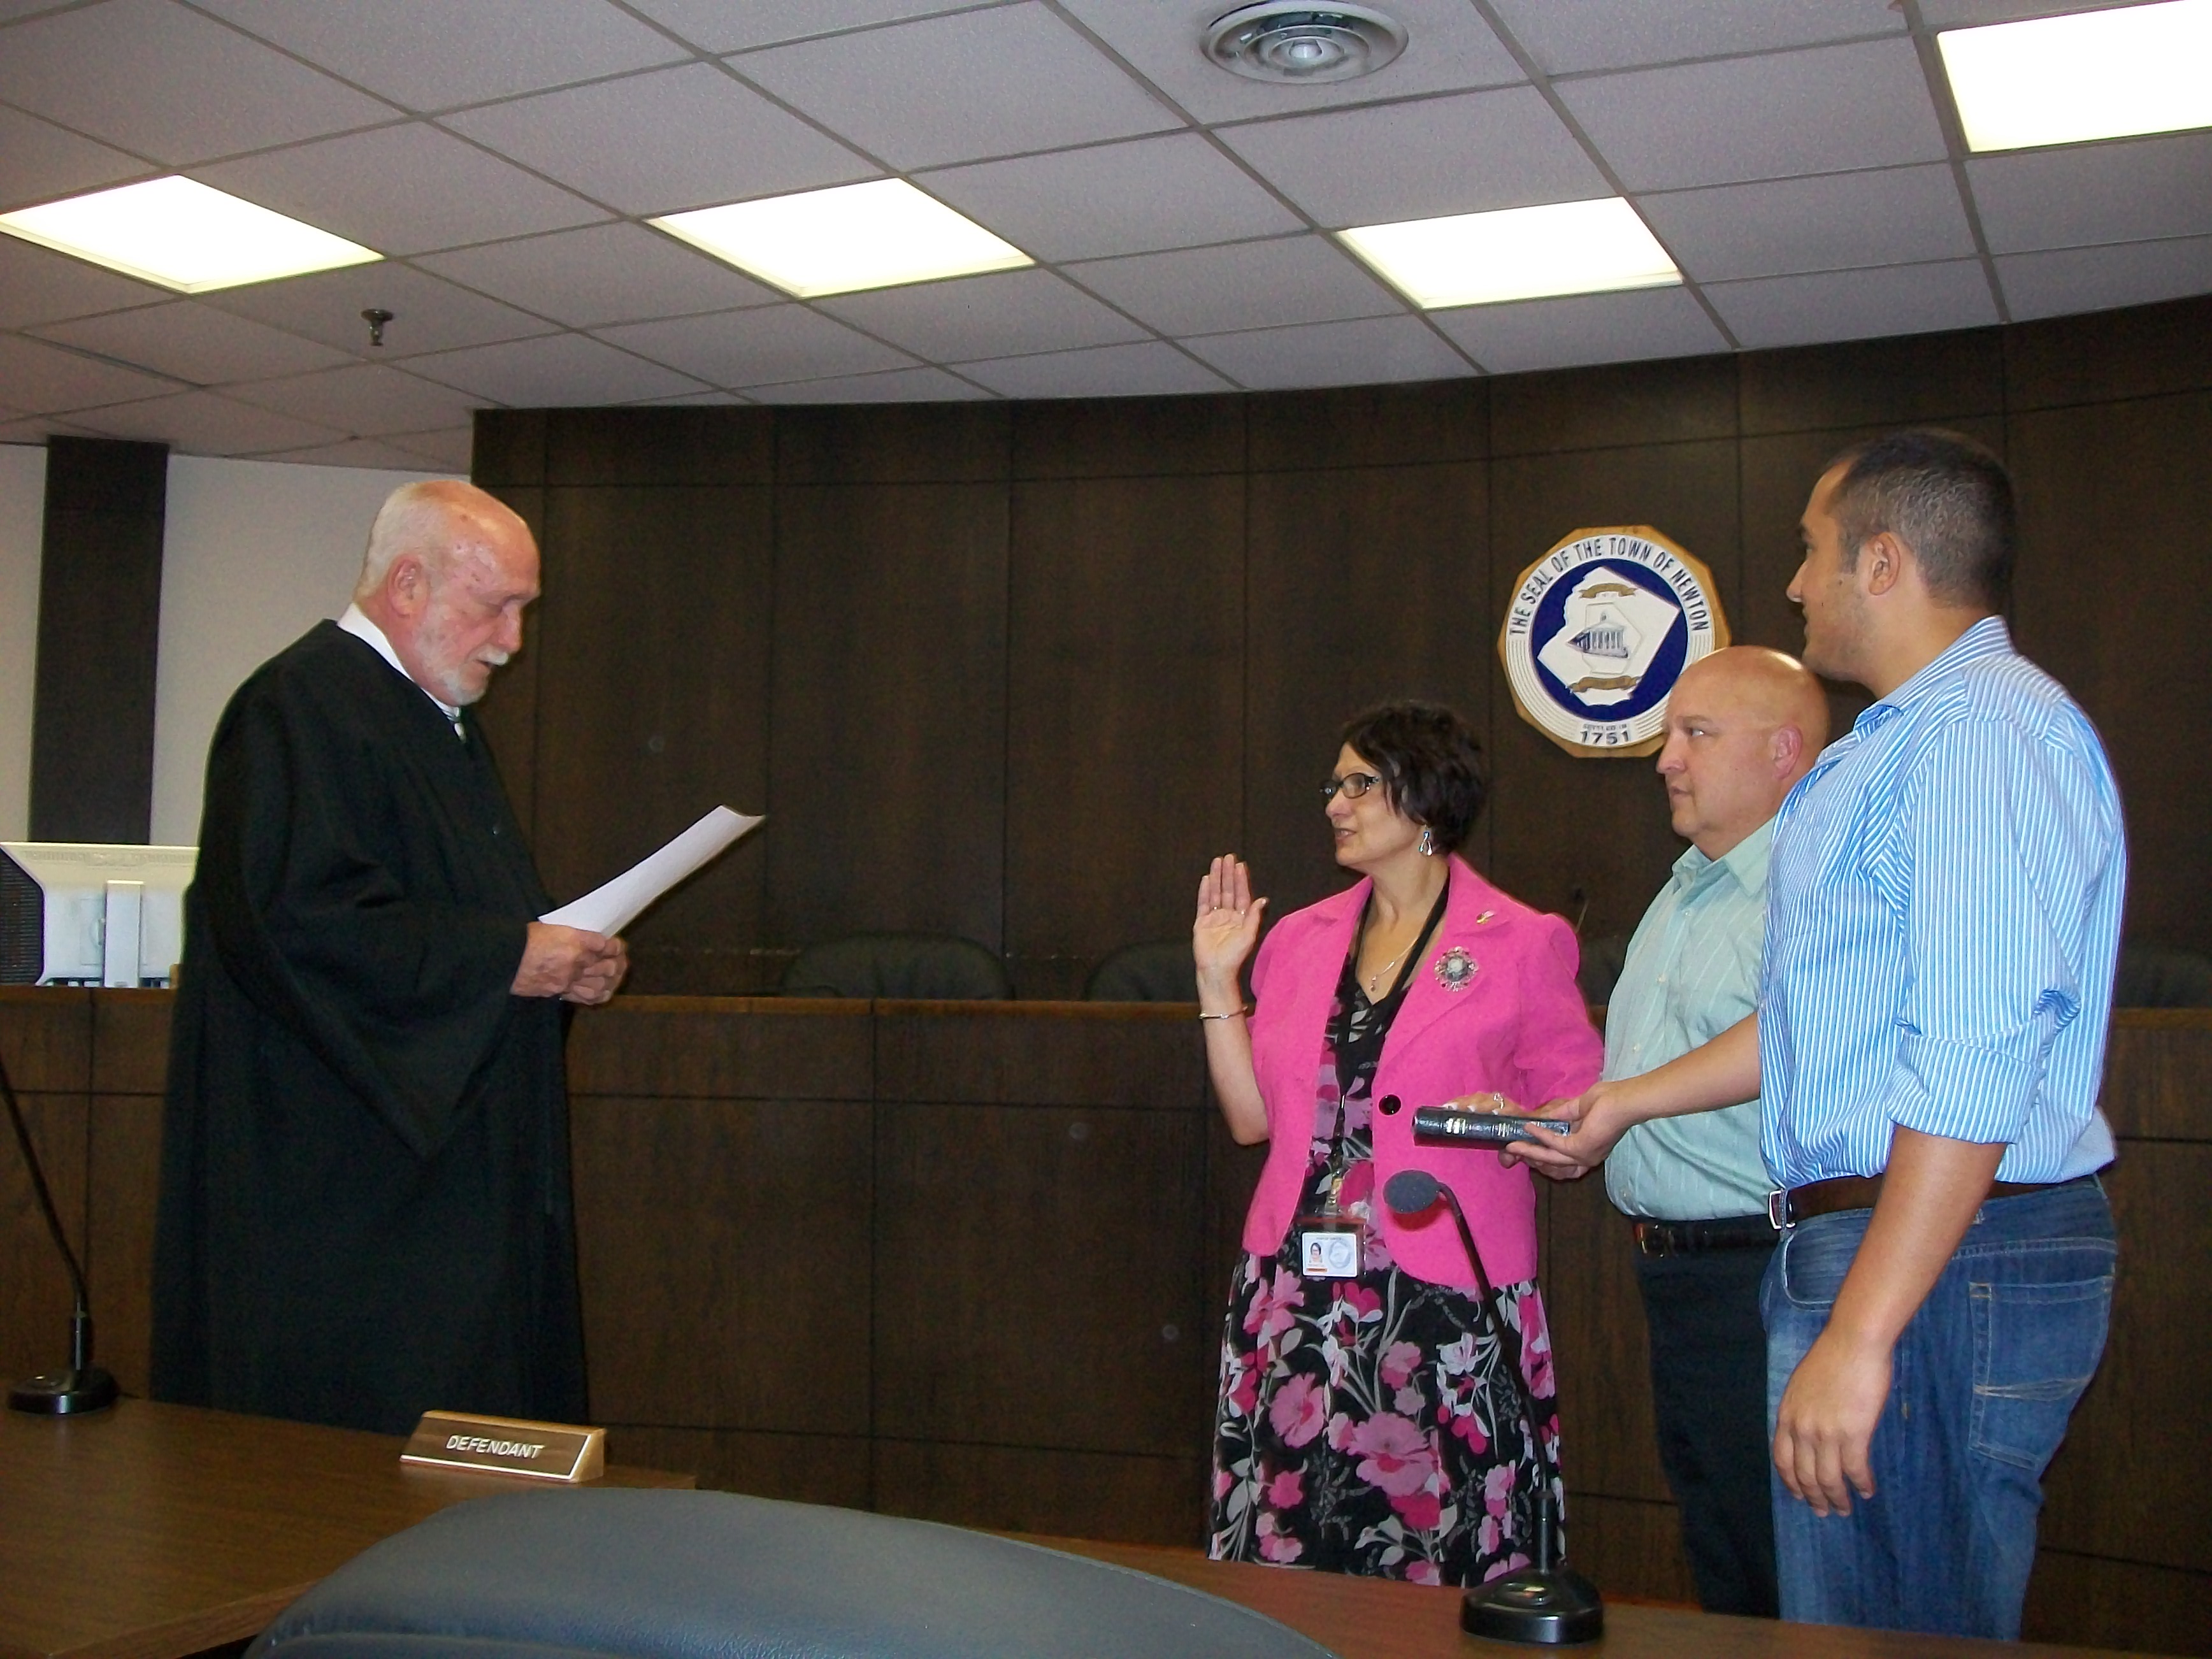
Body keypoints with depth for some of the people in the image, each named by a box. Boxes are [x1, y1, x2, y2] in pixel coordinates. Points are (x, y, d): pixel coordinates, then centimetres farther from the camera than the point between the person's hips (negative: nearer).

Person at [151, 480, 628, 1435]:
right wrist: (504, 960, -20)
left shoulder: (438, 720, 18)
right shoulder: (304, 706, -14)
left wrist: (560, 960, 5)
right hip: (339, 1180, -10)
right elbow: (293, 917, -25)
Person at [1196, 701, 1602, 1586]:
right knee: (1287, 1552, 4)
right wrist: (1217, 979, 7)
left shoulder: (1522, 944, 1)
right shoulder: (1299, 939, 14)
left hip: (1445, 1297, -4)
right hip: (1297, 1294, 4)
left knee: (1442, 1553, -3)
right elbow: (1253, 1115, 11)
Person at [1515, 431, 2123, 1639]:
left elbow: (1976, 1065, -24)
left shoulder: (1986, 726, -15)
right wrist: (1631, 1100, 35)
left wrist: (1859, 1333, -26)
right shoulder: (1899, 745, 20)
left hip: (1944, 1265, -11)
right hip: (1853, 1233, 11)